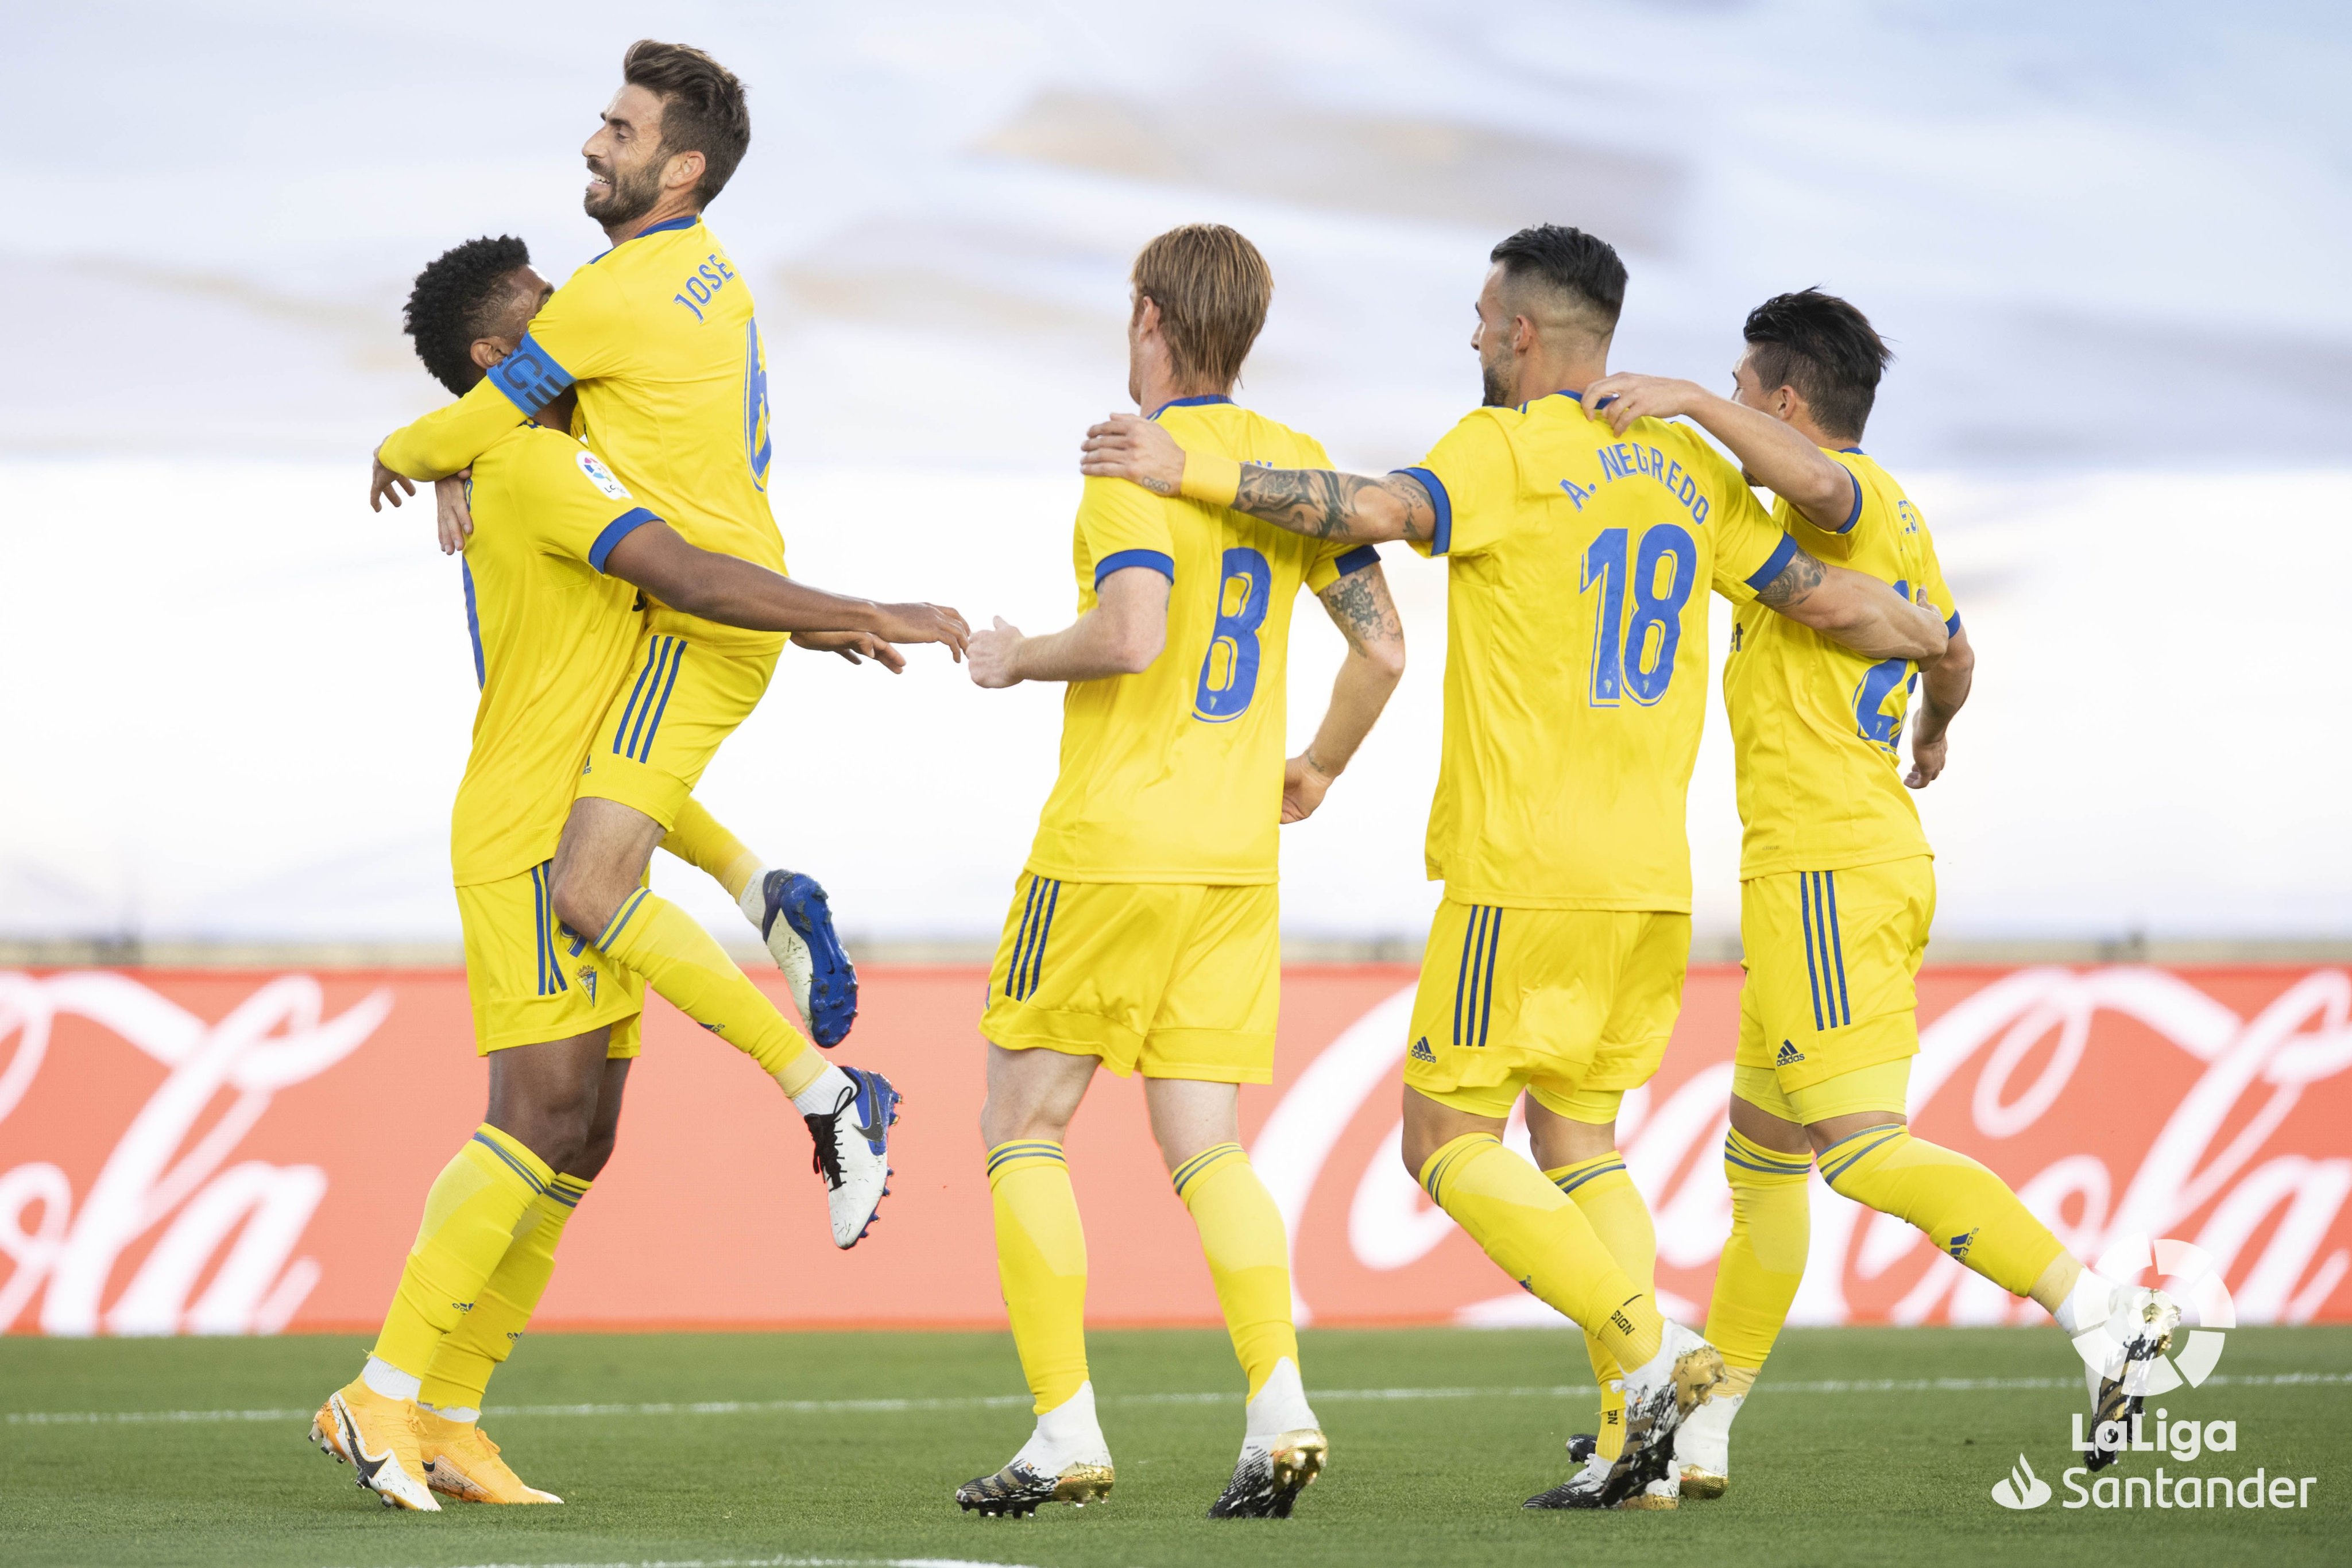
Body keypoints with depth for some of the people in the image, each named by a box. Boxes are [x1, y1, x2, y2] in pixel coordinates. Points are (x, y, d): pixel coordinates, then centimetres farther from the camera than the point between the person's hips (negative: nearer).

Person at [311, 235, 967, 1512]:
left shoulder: (539, 470, 20)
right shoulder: (535, 467, -12)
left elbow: (669, 600, 32)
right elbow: (692, 580, -23)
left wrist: (826, 628, 21)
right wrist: (867, 615, -18)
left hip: (587, 844, 10)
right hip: (536, 836, -10)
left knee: (580, 1140, 6)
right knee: (541, 1120, -15)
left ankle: (443, 1420, 7)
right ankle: (385, 1396, -13)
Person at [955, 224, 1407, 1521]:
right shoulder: (1293, 464, 10)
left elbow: (1131, 635, -24)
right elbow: (1382, 646, 12)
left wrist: (1015, 659, -6)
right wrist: (1317, 772, 26)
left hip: (1112, 842, -6)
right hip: (1237, 858, 6)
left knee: (1022, 1124, 4)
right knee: (1202, 1141, 6)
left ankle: (1065, 1431, -3)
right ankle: (1277, 1405, -14)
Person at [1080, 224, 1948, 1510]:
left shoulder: (1510, 451, -8)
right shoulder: (1690, 472, 12)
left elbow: (1378, 509, -24)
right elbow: (1821, 597, 16)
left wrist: (1189, 474, -20)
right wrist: (1938, 639, 35)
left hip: (1525, 872, -7)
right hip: (1650, 875, 7)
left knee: (1449, 1141, -1)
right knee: (1577, 1139, 13)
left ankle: (1651, 1349, -15)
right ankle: (1639, 1451, 3)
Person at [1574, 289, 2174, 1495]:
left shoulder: (1850, 493, -9)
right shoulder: (1899, 524, 19)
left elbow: (1815, 480, -36)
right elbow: (1953, 655, 37)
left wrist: (1689, 399, -36)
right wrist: (1932, 735, 57)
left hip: (1824, 867, -10)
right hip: (1884, 850, 10)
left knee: (1866, 1151, -17)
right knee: (1761, 1157, 15)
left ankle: (2111, 1318, -24)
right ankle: (1697, 1440, 21)